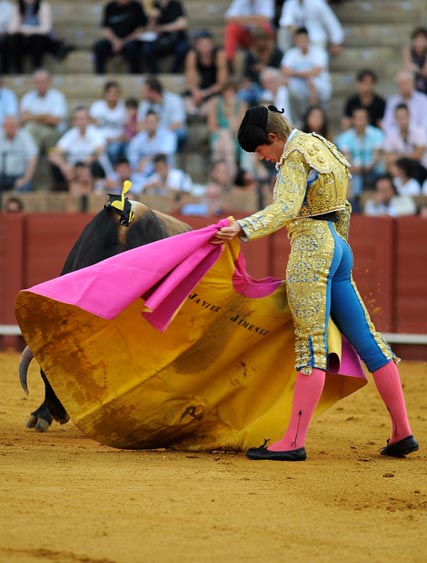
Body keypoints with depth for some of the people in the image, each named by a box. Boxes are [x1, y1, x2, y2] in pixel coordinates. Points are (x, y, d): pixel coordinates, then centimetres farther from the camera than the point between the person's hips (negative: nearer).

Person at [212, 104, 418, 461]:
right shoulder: (318, 146, 20)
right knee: (366, 340, 7)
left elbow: (286, 208, -24)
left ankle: (294, 442, -14)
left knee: (311, 346, -12)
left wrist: (242, 229, -34)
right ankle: (402, 433, 8)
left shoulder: (295, 156, -9)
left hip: (311, 248, -10)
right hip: (337, 247, 10)